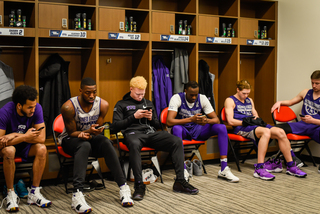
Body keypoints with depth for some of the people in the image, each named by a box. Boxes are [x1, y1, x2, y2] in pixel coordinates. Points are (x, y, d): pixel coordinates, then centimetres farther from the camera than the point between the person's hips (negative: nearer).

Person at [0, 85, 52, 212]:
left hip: (26, 147, 3)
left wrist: (15, 136, -26)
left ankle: (34, 193, -17)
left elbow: (41, 138, -22)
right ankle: (11, 194, -20)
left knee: (42, 149, -28)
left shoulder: (36, 108, -19)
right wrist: (25, 137, -28)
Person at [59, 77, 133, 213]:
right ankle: (77, 195, -51)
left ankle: (123, 187, -31)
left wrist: (88, 134, -28)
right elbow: (72, 132, -14)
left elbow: (97, 129, -4)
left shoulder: (103, 104, -11)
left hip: (91, 138, 3)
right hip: (70, 140, -3)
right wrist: (89, 131, -34)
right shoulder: (69, 107, -21)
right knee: (85, 145, -38)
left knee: (106, 142, -31)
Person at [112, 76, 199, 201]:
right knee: (134, 144, -43)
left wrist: (151, 118, 4)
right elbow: (115, 126, 3)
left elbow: (158, 125, 28)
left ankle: (180, 181, -20)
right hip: (133, 133, -4)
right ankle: (139, 185, -39)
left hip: (151, 133, 5)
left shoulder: (148, 103, 29)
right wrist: (134, 117, -3)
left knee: (177, 141, -21)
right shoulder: (121, 105, 16)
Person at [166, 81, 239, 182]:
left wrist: (206, 120, -32)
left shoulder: (202, 98, -5)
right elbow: (169, 121, -28)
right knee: (176, 128, -39)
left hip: (198, 130, 4)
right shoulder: (177, 98, -16)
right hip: (184, 131, -3)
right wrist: (191, 119, -37)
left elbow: (216, 120, -7)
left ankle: (224, 170, -22)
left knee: (221, 127, -19)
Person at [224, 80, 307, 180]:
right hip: (241, 128, -7)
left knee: (280, 132, -17)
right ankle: (259, 169, -43)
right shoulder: (230, 101, 4)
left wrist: (257, 119, 0)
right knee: (266, 131, -37)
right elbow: (230, 121, -6)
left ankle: (291, 166, -11)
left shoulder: (250, 100, 27)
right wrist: (245, 122, -15)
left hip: (254, 125, 7)